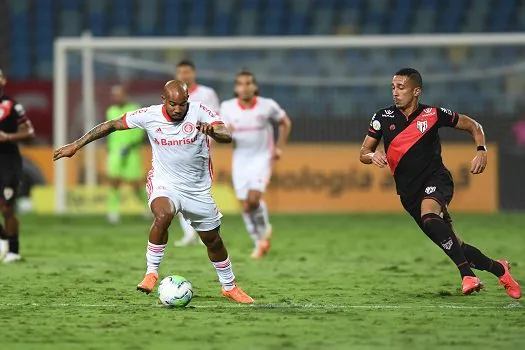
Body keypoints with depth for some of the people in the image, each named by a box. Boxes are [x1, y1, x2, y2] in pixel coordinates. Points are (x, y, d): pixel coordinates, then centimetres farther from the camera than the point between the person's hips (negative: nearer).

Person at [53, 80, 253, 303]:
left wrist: (212, 131, -52)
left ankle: (229, 287, 36)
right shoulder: (150, 116, -12)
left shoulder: (199, 112, -16)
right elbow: (112, 125, -2)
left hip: (198, 190, 1)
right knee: (163, 216, -35)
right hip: (164, 184, -1)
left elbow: (227, 136, -28)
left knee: (212, 240, 12)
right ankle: (151, 272, -19)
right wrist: (77, 145, -2)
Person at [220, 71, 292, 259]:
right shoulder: (227, 107, -4)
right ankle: (259, 243, 19)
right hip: (240, 160, 3)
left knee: (253, 198, -21)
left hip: (262, 158, -2)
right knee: (245, 205, 1)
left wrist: (279, 147, 5)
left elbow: (285, 123, 10)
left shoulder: (267, 105, -7)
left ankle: (265, 229, 8)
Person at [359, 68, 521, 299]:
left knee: (429, 216, -38)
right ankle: (498, 269, 27)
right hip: (409, 192, 4)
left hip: (435, 180, -4)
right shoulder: (383, 118, 1)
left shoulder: (432, 114, -4)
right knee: (455, 246, 4)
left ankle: (467, 274, -39)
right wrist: (373, 155, -17)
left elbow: (473, 126, 8)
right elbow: (363, 154, 7)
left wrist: (481, 151, -9)